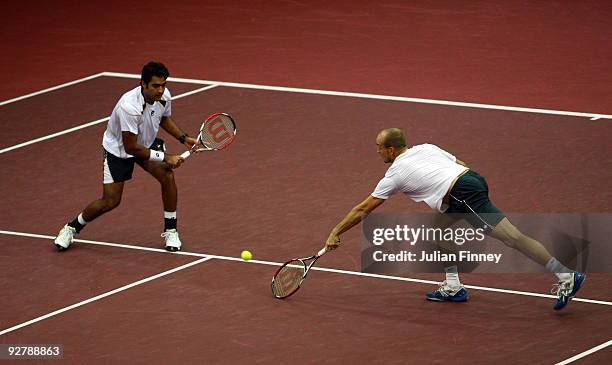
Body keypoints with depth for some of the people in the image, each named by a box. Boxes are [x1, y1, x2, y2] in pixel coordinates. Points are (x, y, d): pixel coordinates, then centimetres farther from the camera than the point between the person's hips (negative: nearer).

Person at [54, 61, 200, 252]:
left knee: (167, 176, -20)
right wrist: (165, 157, -29)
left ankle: (170, 230, -2)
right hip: (118, 149, -5)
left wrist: (183, 138, -3)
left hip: (147, 142, 5)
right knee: (110, 202, -3)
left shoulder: (164, 96, -18)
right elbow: (131, 147, -32)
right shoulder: (129, 106, -39)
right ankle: (72, 228, 24)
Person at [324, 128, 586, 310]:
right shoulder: (425, 149, 23)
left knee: (511, 236, -13)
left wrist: (335, 233, 21)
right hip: (473, 176, 9)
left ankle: (566, 277, -19)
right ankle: (453, 287, 21)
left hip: (464, 195, -9)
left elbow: (362, 210, 12)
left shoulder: (395, 175, 6)